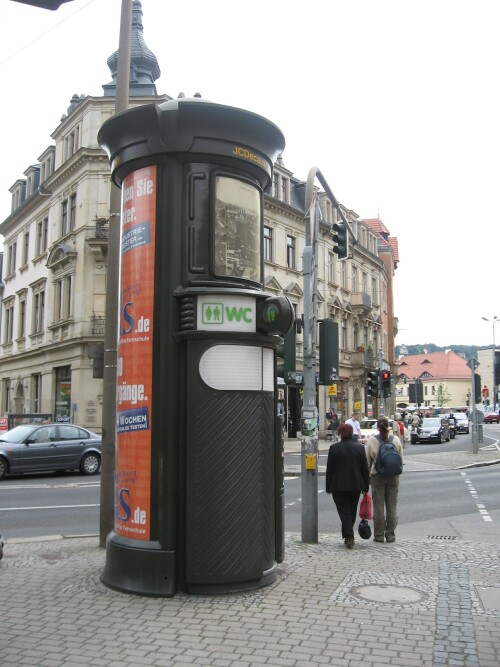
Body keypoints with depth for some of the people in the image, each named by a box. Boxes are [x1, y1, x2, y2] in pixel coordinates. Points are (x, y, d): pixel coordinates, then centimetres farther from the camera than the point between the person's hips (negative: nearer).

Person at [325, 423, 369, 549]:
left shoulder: (334, 448, -9)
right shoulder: (360, 447, -1)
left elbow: (329, 469, -6)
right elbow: (365, 469, 2)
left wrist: (328, 487, 2)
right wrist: (366, 486, 10)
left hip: (339, 486, -3)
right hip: (356, 485, 3)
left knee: (344, 511, 2)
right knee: (352, 511, 17)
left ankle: (349, 537, -10)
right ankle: (348, 536, 29)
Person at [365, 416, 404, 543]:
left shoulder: (371, 440, -8)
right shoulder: (396, 439, -2)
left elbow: (367, 460, -4)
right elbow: (401, 459, 5)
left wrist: (367, 476, 7)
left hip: (377, 476, -2)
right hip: (393, 476, 2)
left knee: (378, 507, 5)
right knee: (392, 506, 9)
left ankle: (379, 535, 9)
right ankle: (391, 535, 13)